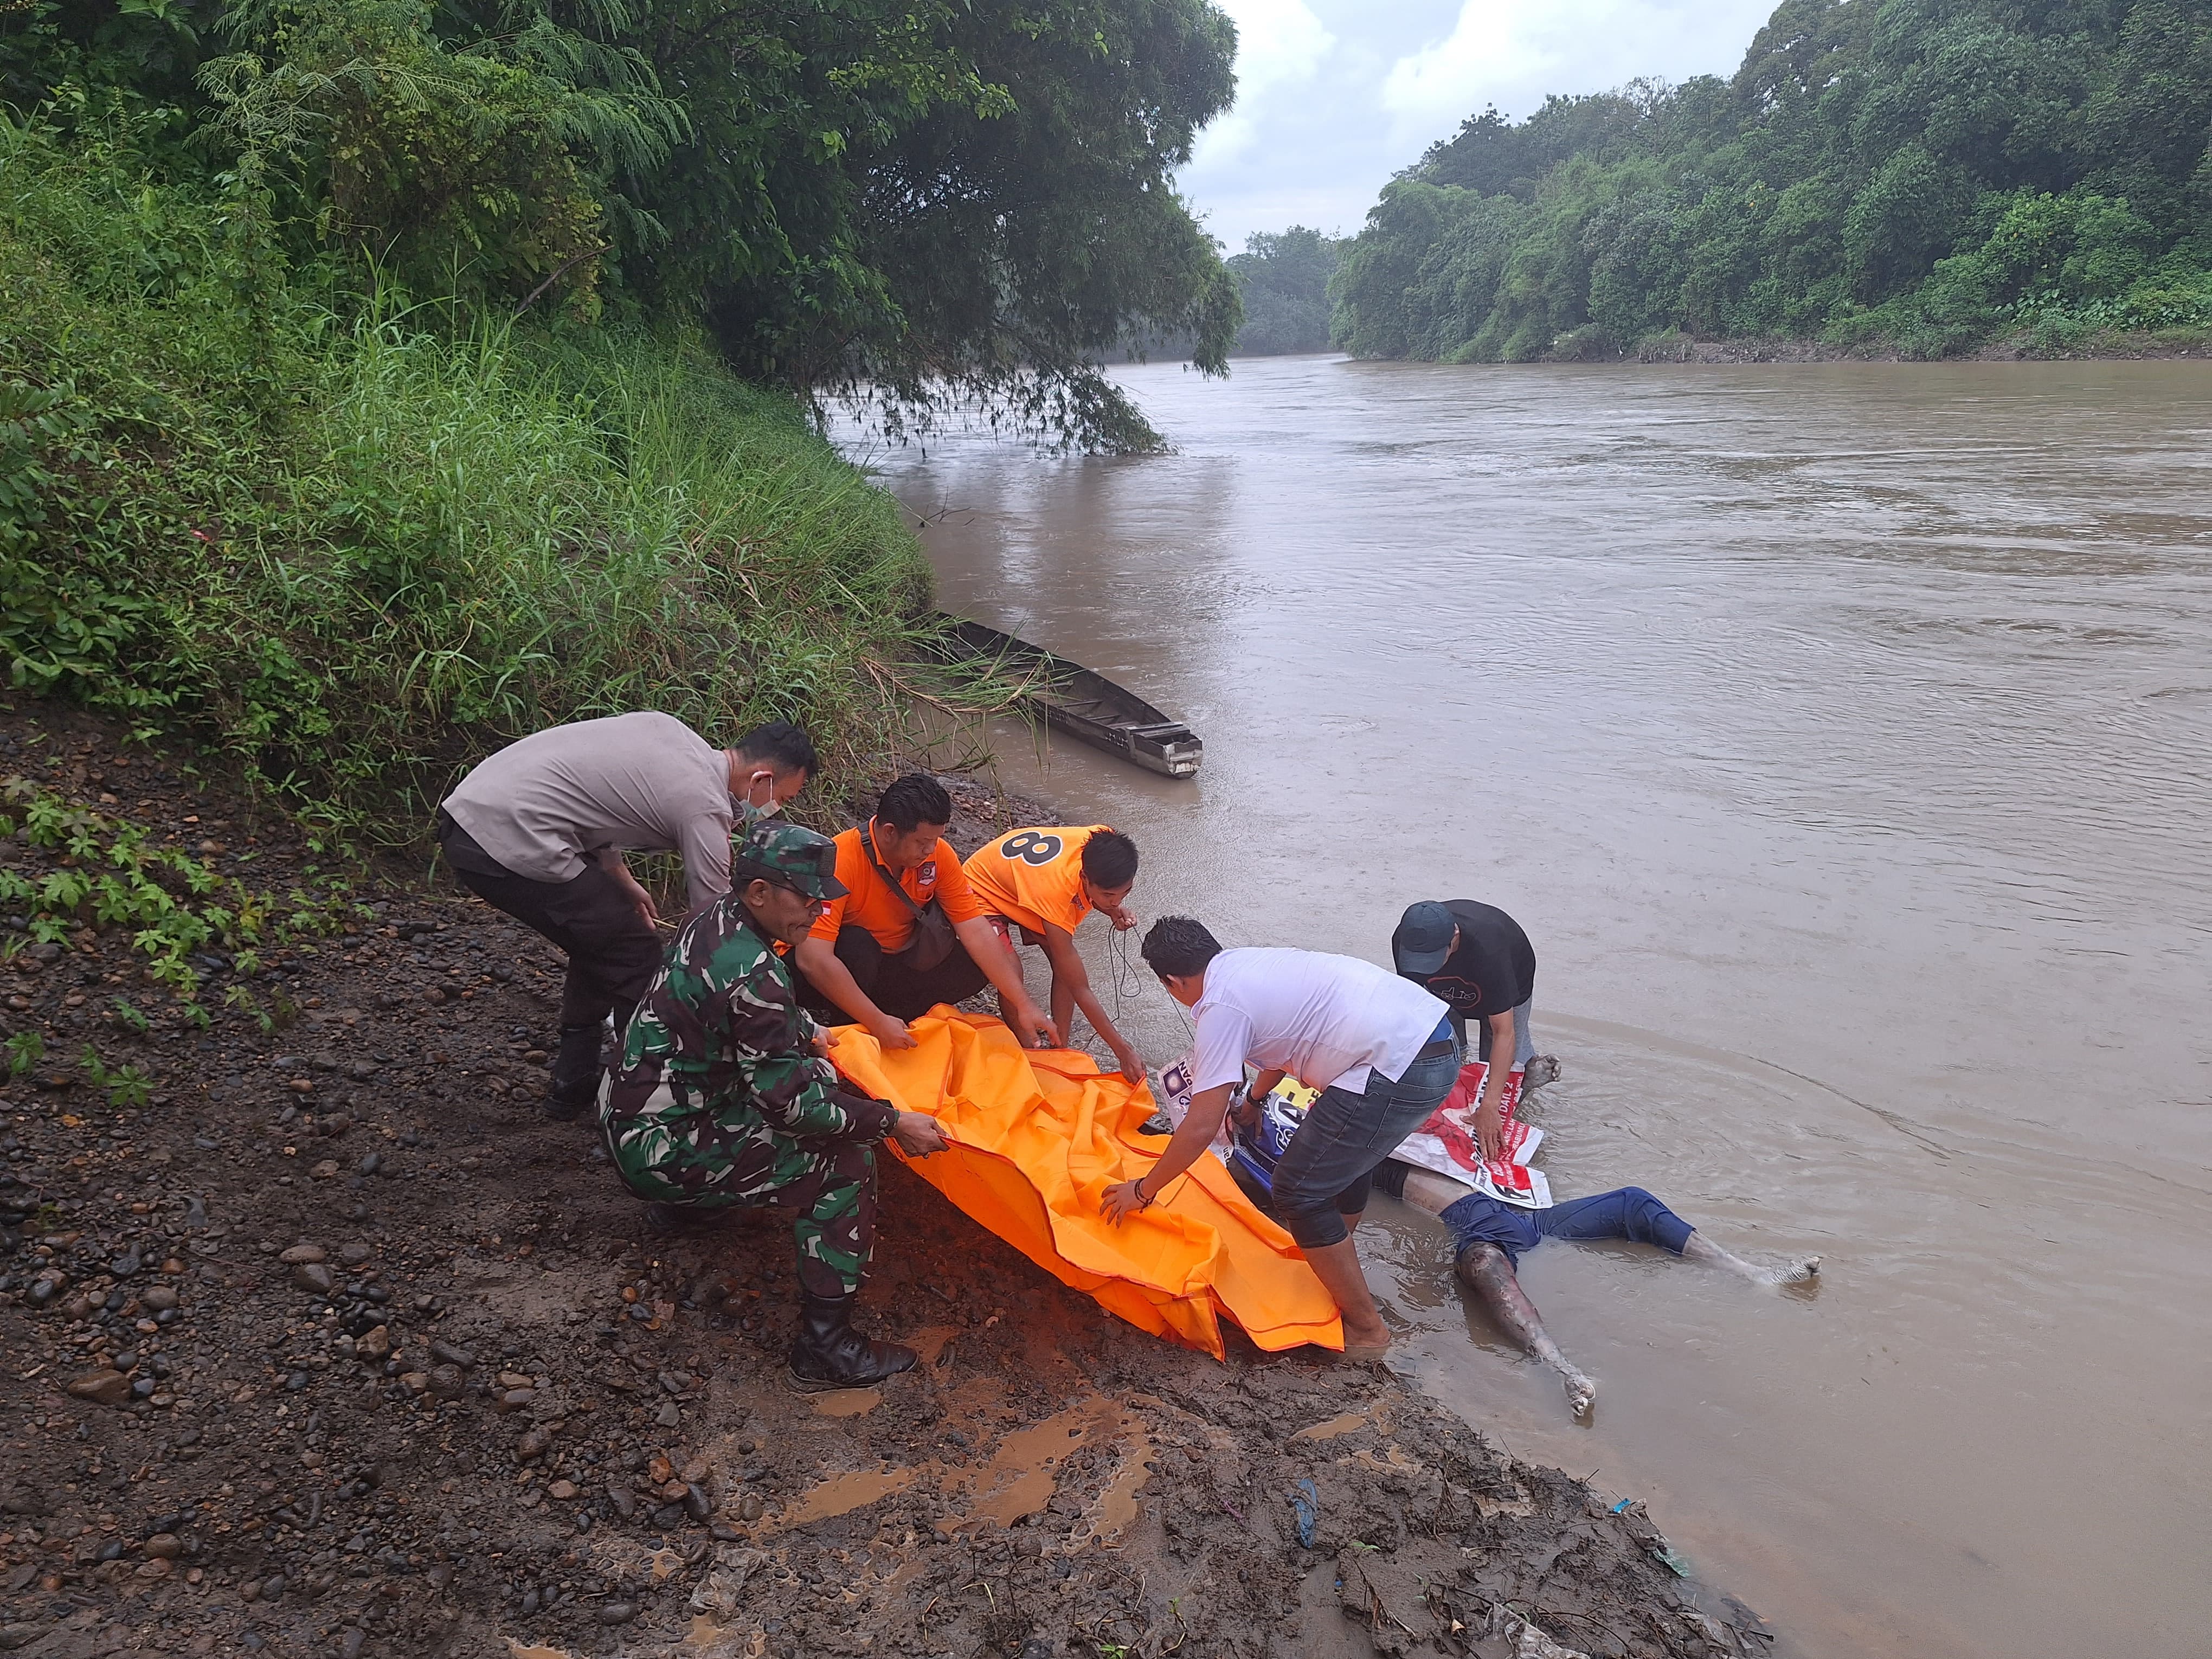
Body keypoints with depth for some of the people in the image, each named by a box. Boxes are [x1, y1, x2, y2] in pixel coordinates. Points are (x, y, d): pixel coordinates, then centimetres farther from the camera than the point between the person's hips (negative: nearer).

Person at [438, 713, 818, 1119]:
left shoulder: (669, 729, 12)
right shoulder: (705, 809, -11)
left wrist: (623, 882, 22)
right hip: (511, 844, -10)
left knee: (601, 941, 22)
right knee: (637, 957, 0)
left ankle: (573, 1083, 31)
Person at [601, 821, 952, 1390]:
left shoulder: (716, 919, 1)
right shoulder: (752, 974, -26)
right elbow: (791, 1102, -23)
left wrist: (806, 1033, 14)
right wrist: (892, 1122, -16)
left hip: (634, 1116, 10)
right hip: (664, 1147, -10)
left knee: (823, 1079, 19)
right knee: (846, 1164, -13)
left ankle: (682, 1200, 27)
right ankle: (824, 1347, -9)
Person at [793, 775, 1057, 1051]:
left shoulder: (938, 854, -12)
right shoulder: (841, 861, -30)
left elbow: (975, 931, -12)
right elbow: (812, 959, -36)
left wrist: (1023, 1005, -18)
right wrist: (878, 1023, -37)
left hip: (892, 966, 5)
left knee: (983, 961, -12)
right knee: (856, 944, -36)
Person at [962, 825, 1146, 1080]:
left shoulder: (1102, 846, -28)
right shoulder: (1055, 890, -43)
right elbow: (1080, 989, -34)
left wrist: (1113, 912, -21)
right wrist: (1123, 1049, -32)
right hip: (982, 890, -7)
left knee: (1066, 968, -8)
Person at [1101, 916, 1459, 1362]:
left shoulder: (1220, 1007, -6)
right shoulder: (1250, 962, 19)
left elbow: (1202, 1127, -9)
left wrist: (1143, 1190, 5)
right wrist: (1255, 1097, 56)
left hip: (1398, 1071, -10)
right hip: (1439, 1040, 10)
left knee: (1299, 1192, 4)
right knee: (1343, 1156, 30)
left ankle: (1365, 1327, 16)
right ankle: (1333, 1260, 51)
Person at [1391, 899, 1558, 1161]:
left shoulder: (1487, 949, -47)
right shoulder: (1404, 941, -35)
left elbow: (1504, 1032, -44)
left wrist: (1488, 1107, -50)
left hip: (1509, 983, -3)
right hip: (1447, 992, 3)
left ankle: (1533, 1065, 21)